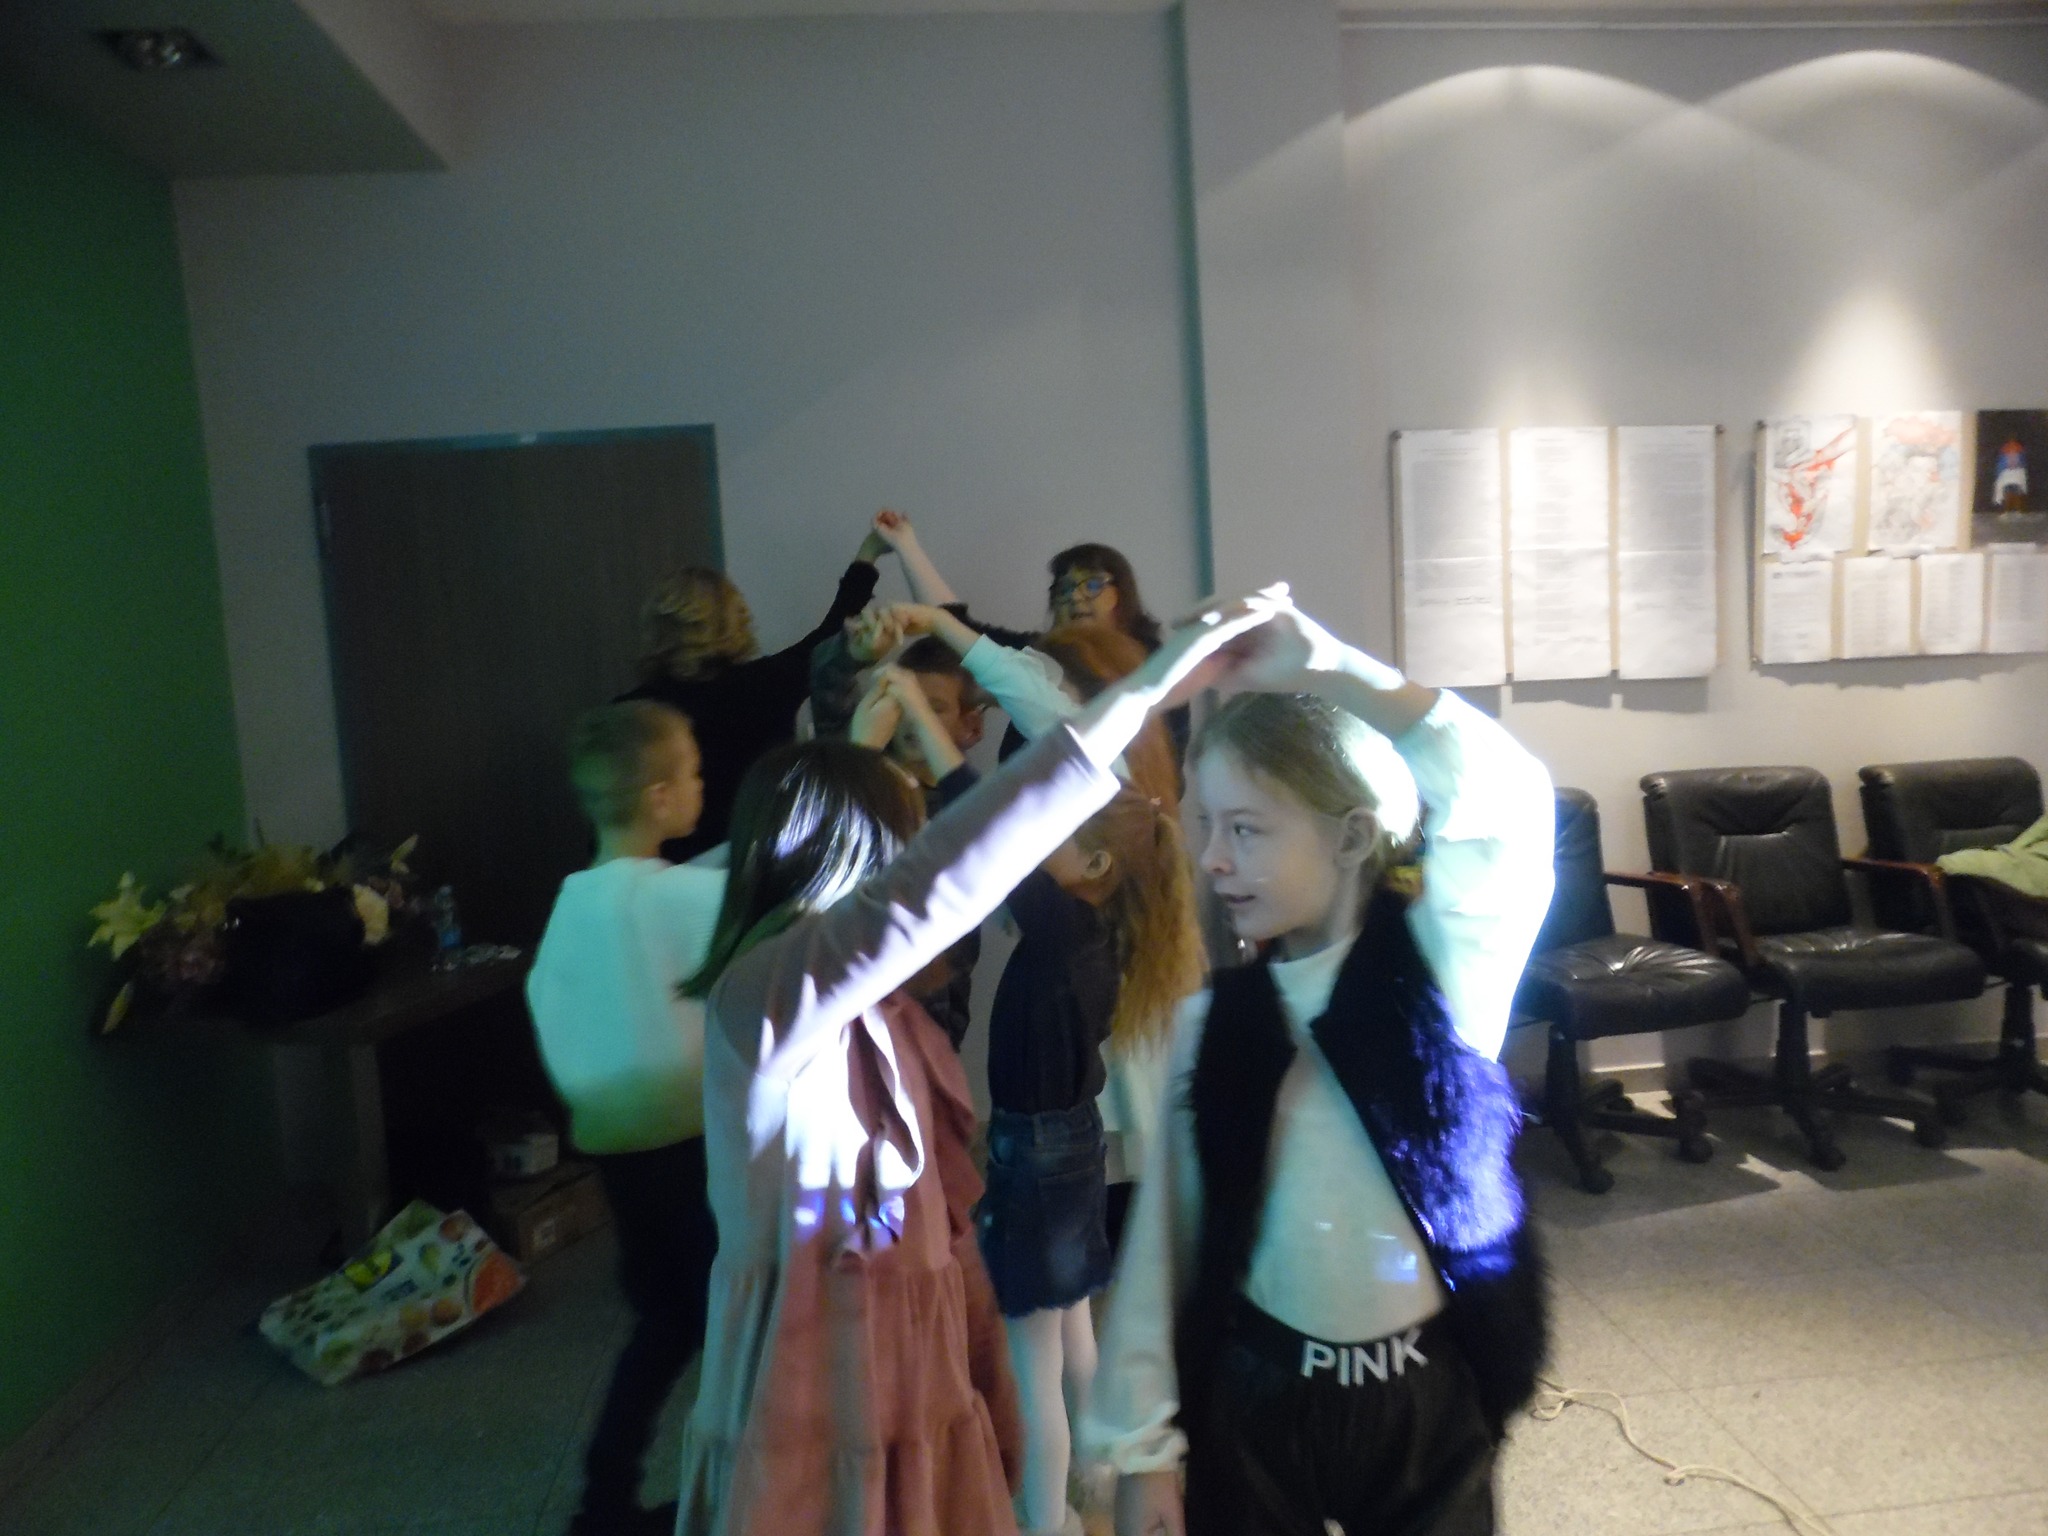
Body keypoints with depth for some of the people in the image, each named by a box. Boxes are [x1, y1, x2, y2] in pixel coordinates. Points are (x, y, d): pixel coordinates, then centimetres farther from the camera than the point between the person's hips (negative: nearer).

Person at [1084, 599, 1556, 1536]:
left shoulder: (1439, 965, -12)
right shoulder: (1210, 1023, -7)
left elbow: (1508, 799, -30)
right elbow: (1164, 1241, -2)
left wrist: (1327, 669, -33)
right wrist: (1141, 1442, 0)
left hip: (1428, 1397, -1)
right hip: (1255, 1398, 1)